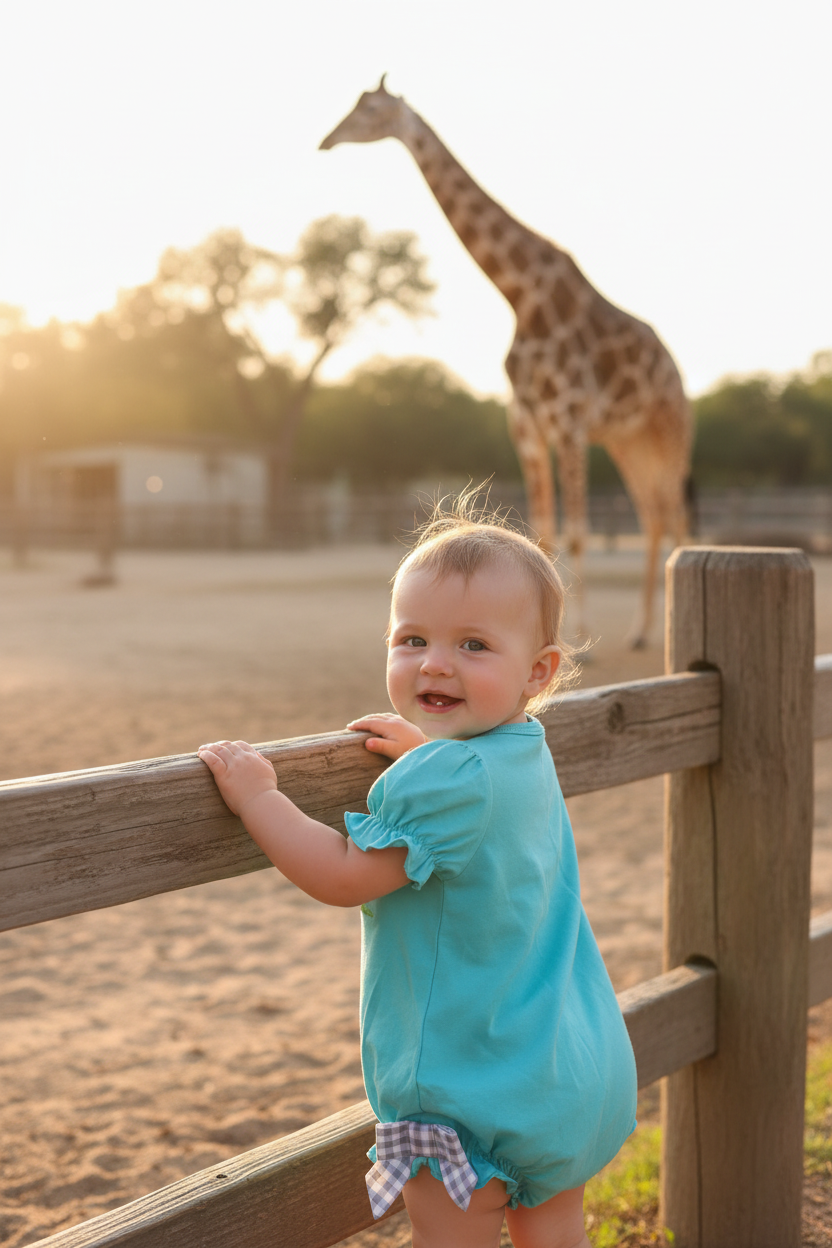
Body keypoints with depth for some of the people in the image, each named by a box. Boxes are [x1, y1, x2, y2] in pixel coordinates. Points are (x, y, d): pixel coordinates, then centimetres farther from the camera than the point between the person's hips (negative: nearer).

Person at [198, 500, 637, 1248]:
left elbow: (345, 878, -19)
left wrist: (255, 795, -13)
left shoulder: (443, 779, -24)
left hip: (477, 1088, -9)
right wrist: (425, 749, 21)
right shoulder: (527, 755, 5)